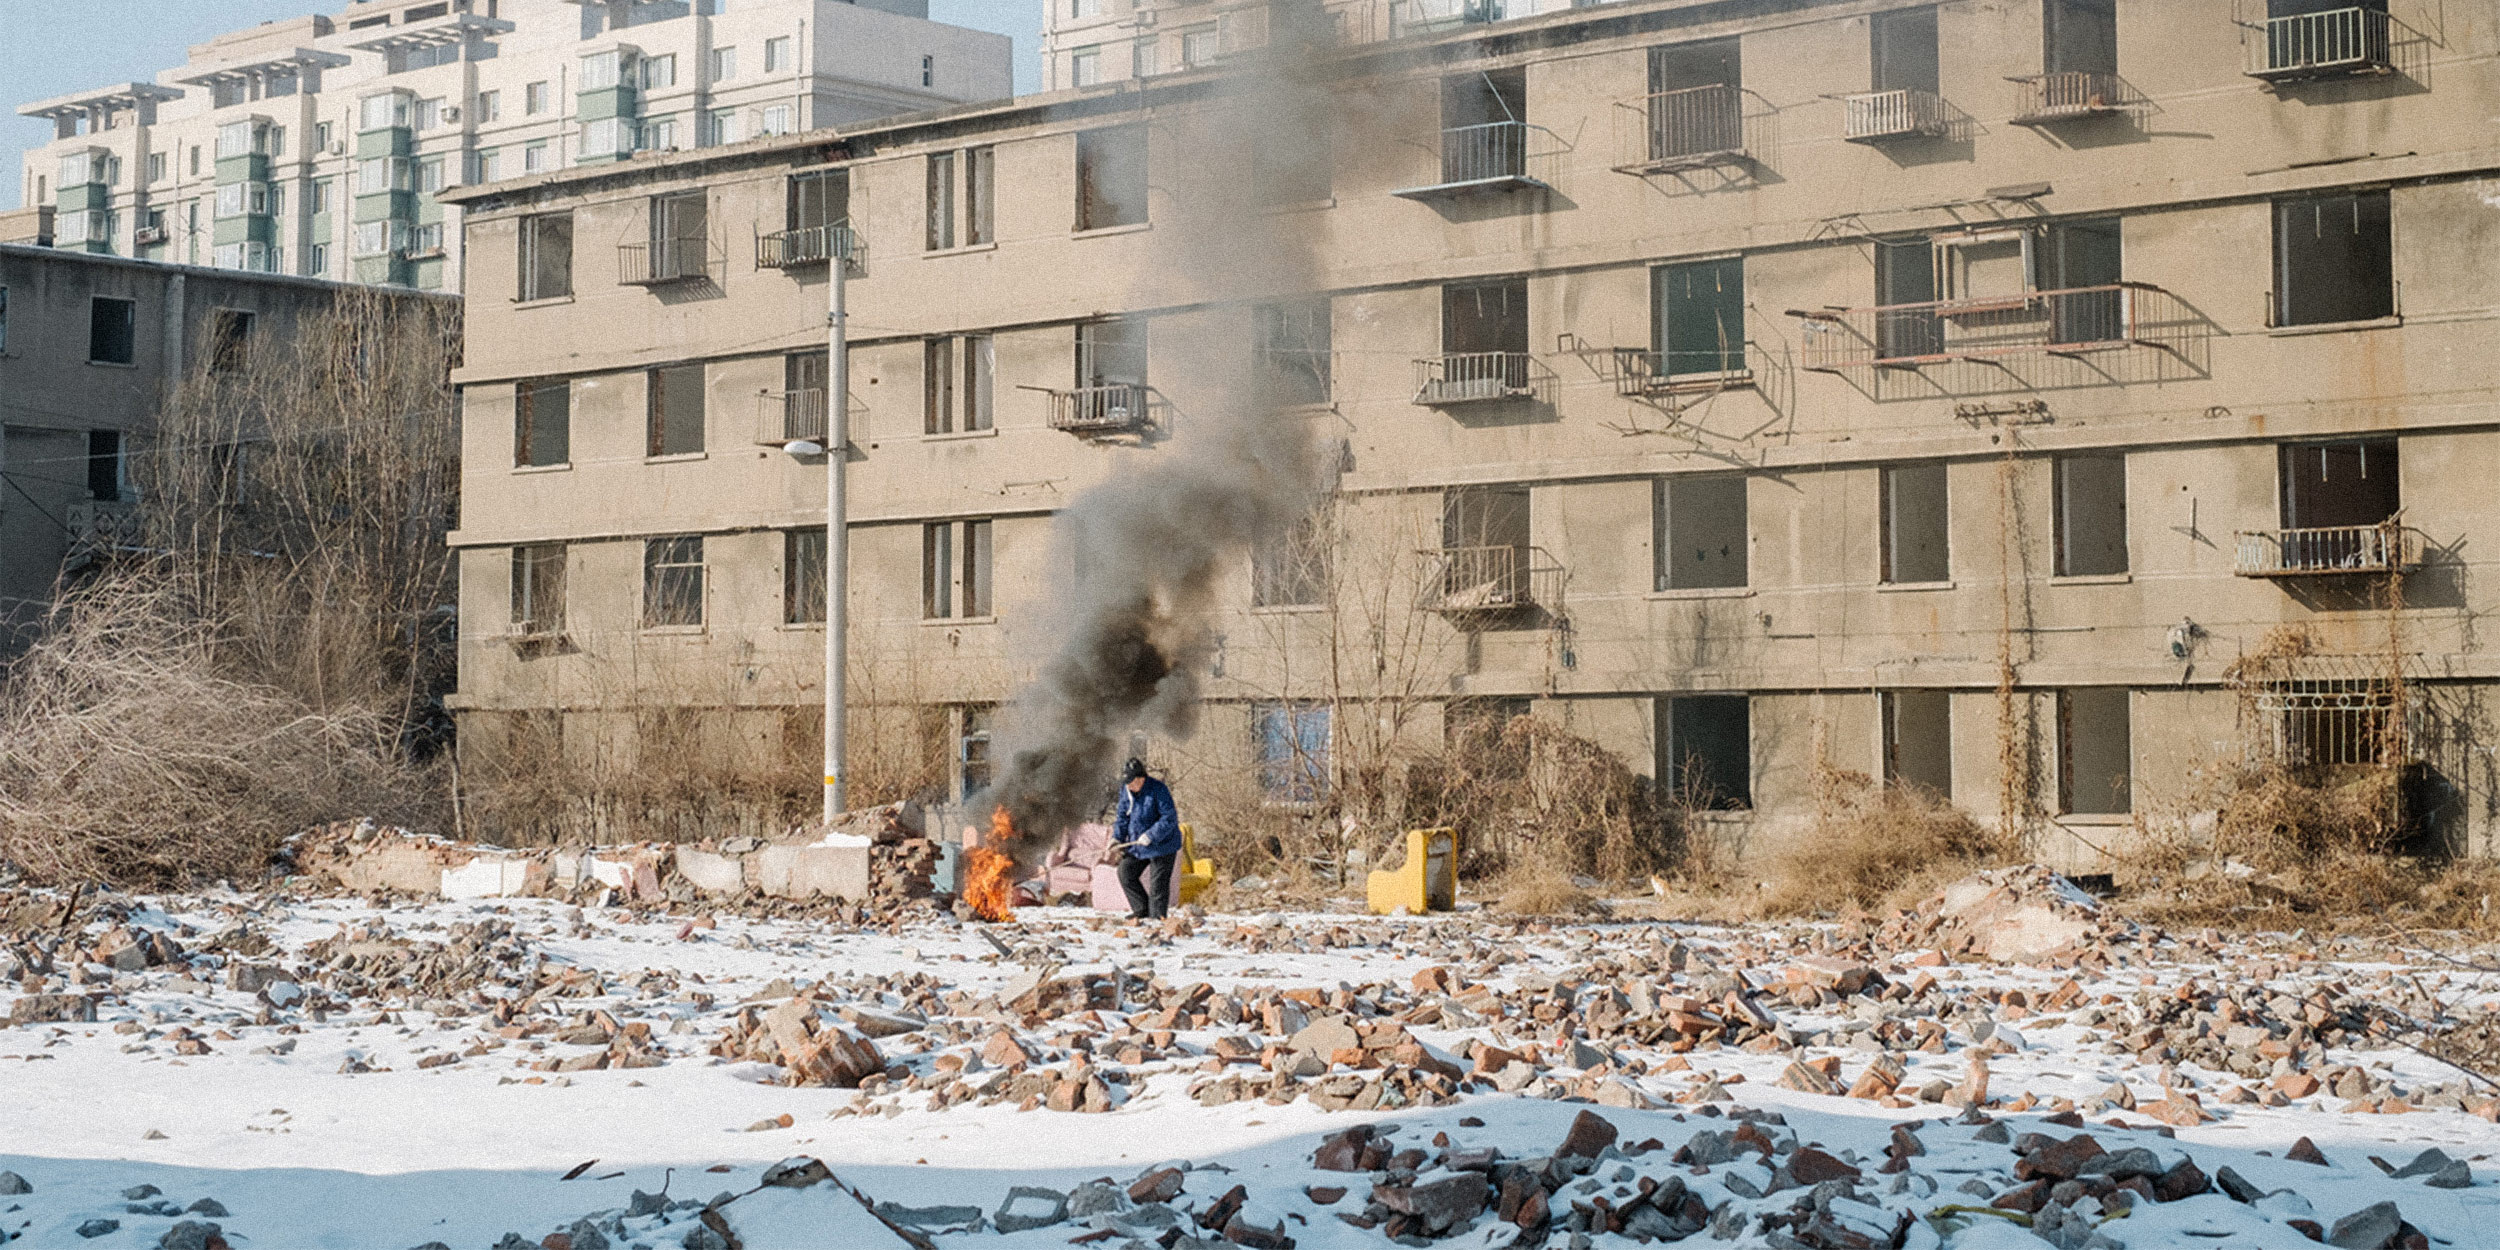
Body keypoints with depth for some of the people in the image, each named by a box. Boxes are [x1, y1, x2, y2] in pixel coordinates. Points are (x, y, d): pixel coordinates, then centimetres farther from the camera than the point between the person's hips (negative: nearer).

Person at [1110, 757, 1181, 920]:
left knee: (1157, 881, -5)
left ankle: (1157, 915, 6)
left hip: (1162, 844, -7)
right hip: (1137, 843, 7)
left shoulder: (1158, 790, -22)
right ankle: (1142, 910, 17)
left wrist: (1150, 835, -27)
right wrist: (1117, 837, -4)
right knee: (1125, 873, 7)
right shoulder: (1126, 790, -1)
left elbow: (1169, 818, -22)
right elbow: (1123, 815, 9)